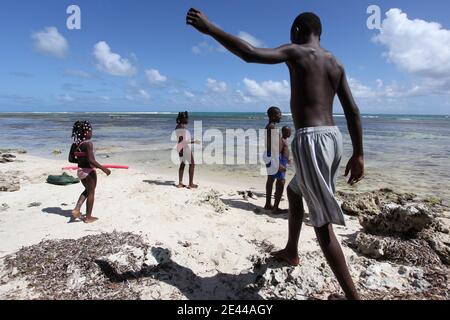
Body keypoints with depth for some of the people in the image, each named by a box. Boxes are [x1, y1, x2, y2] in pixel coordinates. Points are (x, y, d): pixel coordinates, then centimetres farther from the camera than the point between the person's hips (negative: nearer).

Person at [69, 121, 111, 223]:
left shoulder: (75, 144, 4)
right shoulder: (88, 144, -19)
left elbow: (71, 159, 9)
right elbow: (91, 160, -25)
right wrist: (103, 168, -21)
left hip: (80, 170, 8)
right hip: (89, 171, -7)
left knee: (87, 190, 28)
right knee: (91, 193, 8)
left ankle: (77, 209, 16)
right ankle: (88, 217, 18)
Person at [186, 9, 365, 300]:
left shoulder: (295, 52, 0)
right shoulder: (336, 64, 18)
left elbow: (250, 54, -17)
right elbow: (353, 112, 12)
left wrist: (210, 29, -6)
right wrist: (358, 155, 13)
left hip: (310, 140, -8)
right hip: (332, 138, 9)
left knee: (322, 222, -3)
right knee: (294, 191, 28)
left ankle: (353, 296, 4)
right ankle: (291, 251, 43)